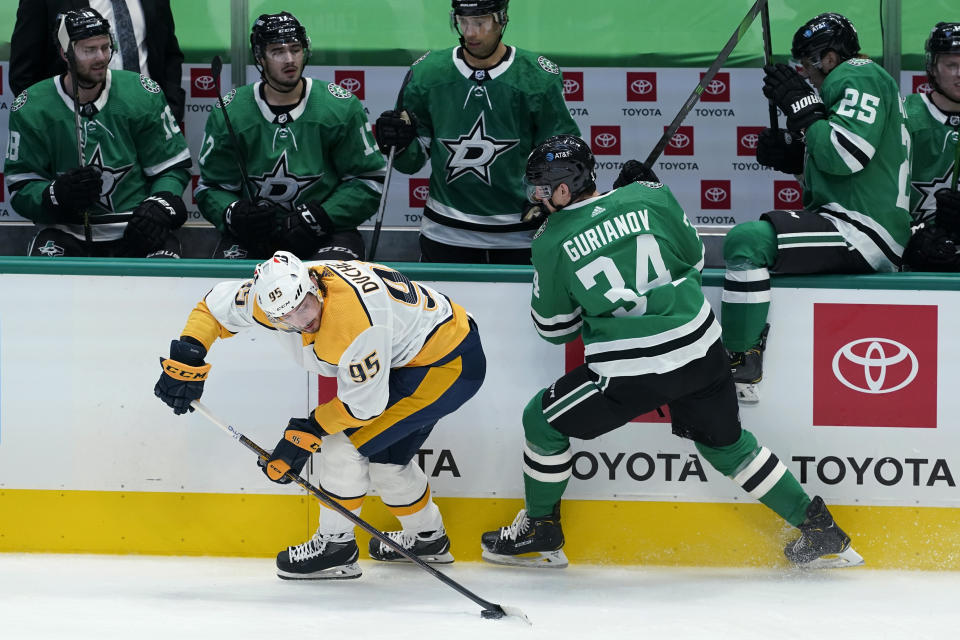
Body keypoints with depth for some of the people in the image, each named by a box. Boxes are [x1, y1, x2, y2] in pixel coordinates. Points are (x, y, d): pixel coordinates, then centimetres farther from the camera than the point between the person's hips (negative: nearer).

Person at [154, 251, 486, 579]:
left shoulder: (355, 318, -35)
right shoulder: (276, 294, -12)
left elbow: (364, 404, -24)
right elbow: (216, 304, 5)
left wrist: (308, 430, -14)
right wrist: (186, 358, -5)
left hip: (451, 363, -9)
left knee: (346, 444, -10)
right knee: (383, 453, 22)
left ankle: (335, 545, 7)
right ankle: (427, 538, 43)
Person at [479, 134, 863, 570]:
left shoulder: (552, 243, -7)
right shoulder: (649, 196, 0)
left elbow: (554, 328, 5)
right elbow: (694, 258, 14)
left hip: (629, 372, -4)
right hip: (700, 351, 4)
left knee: (542, 421, 17)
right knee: (727, 443, 23)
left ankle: (539, 534, 26)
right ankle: (818, 530, 21)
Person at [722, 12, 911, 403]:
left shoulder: (860, 76, -10)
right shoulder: (847, 83, 23)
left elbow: (847, 155, -23)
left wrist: (802, 105, -14)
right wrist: (793, 154, 13)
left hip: (866, 231, -12)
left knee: (746, 242, -24)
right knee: (749, 241, 23)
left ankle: (740, 372, -24)